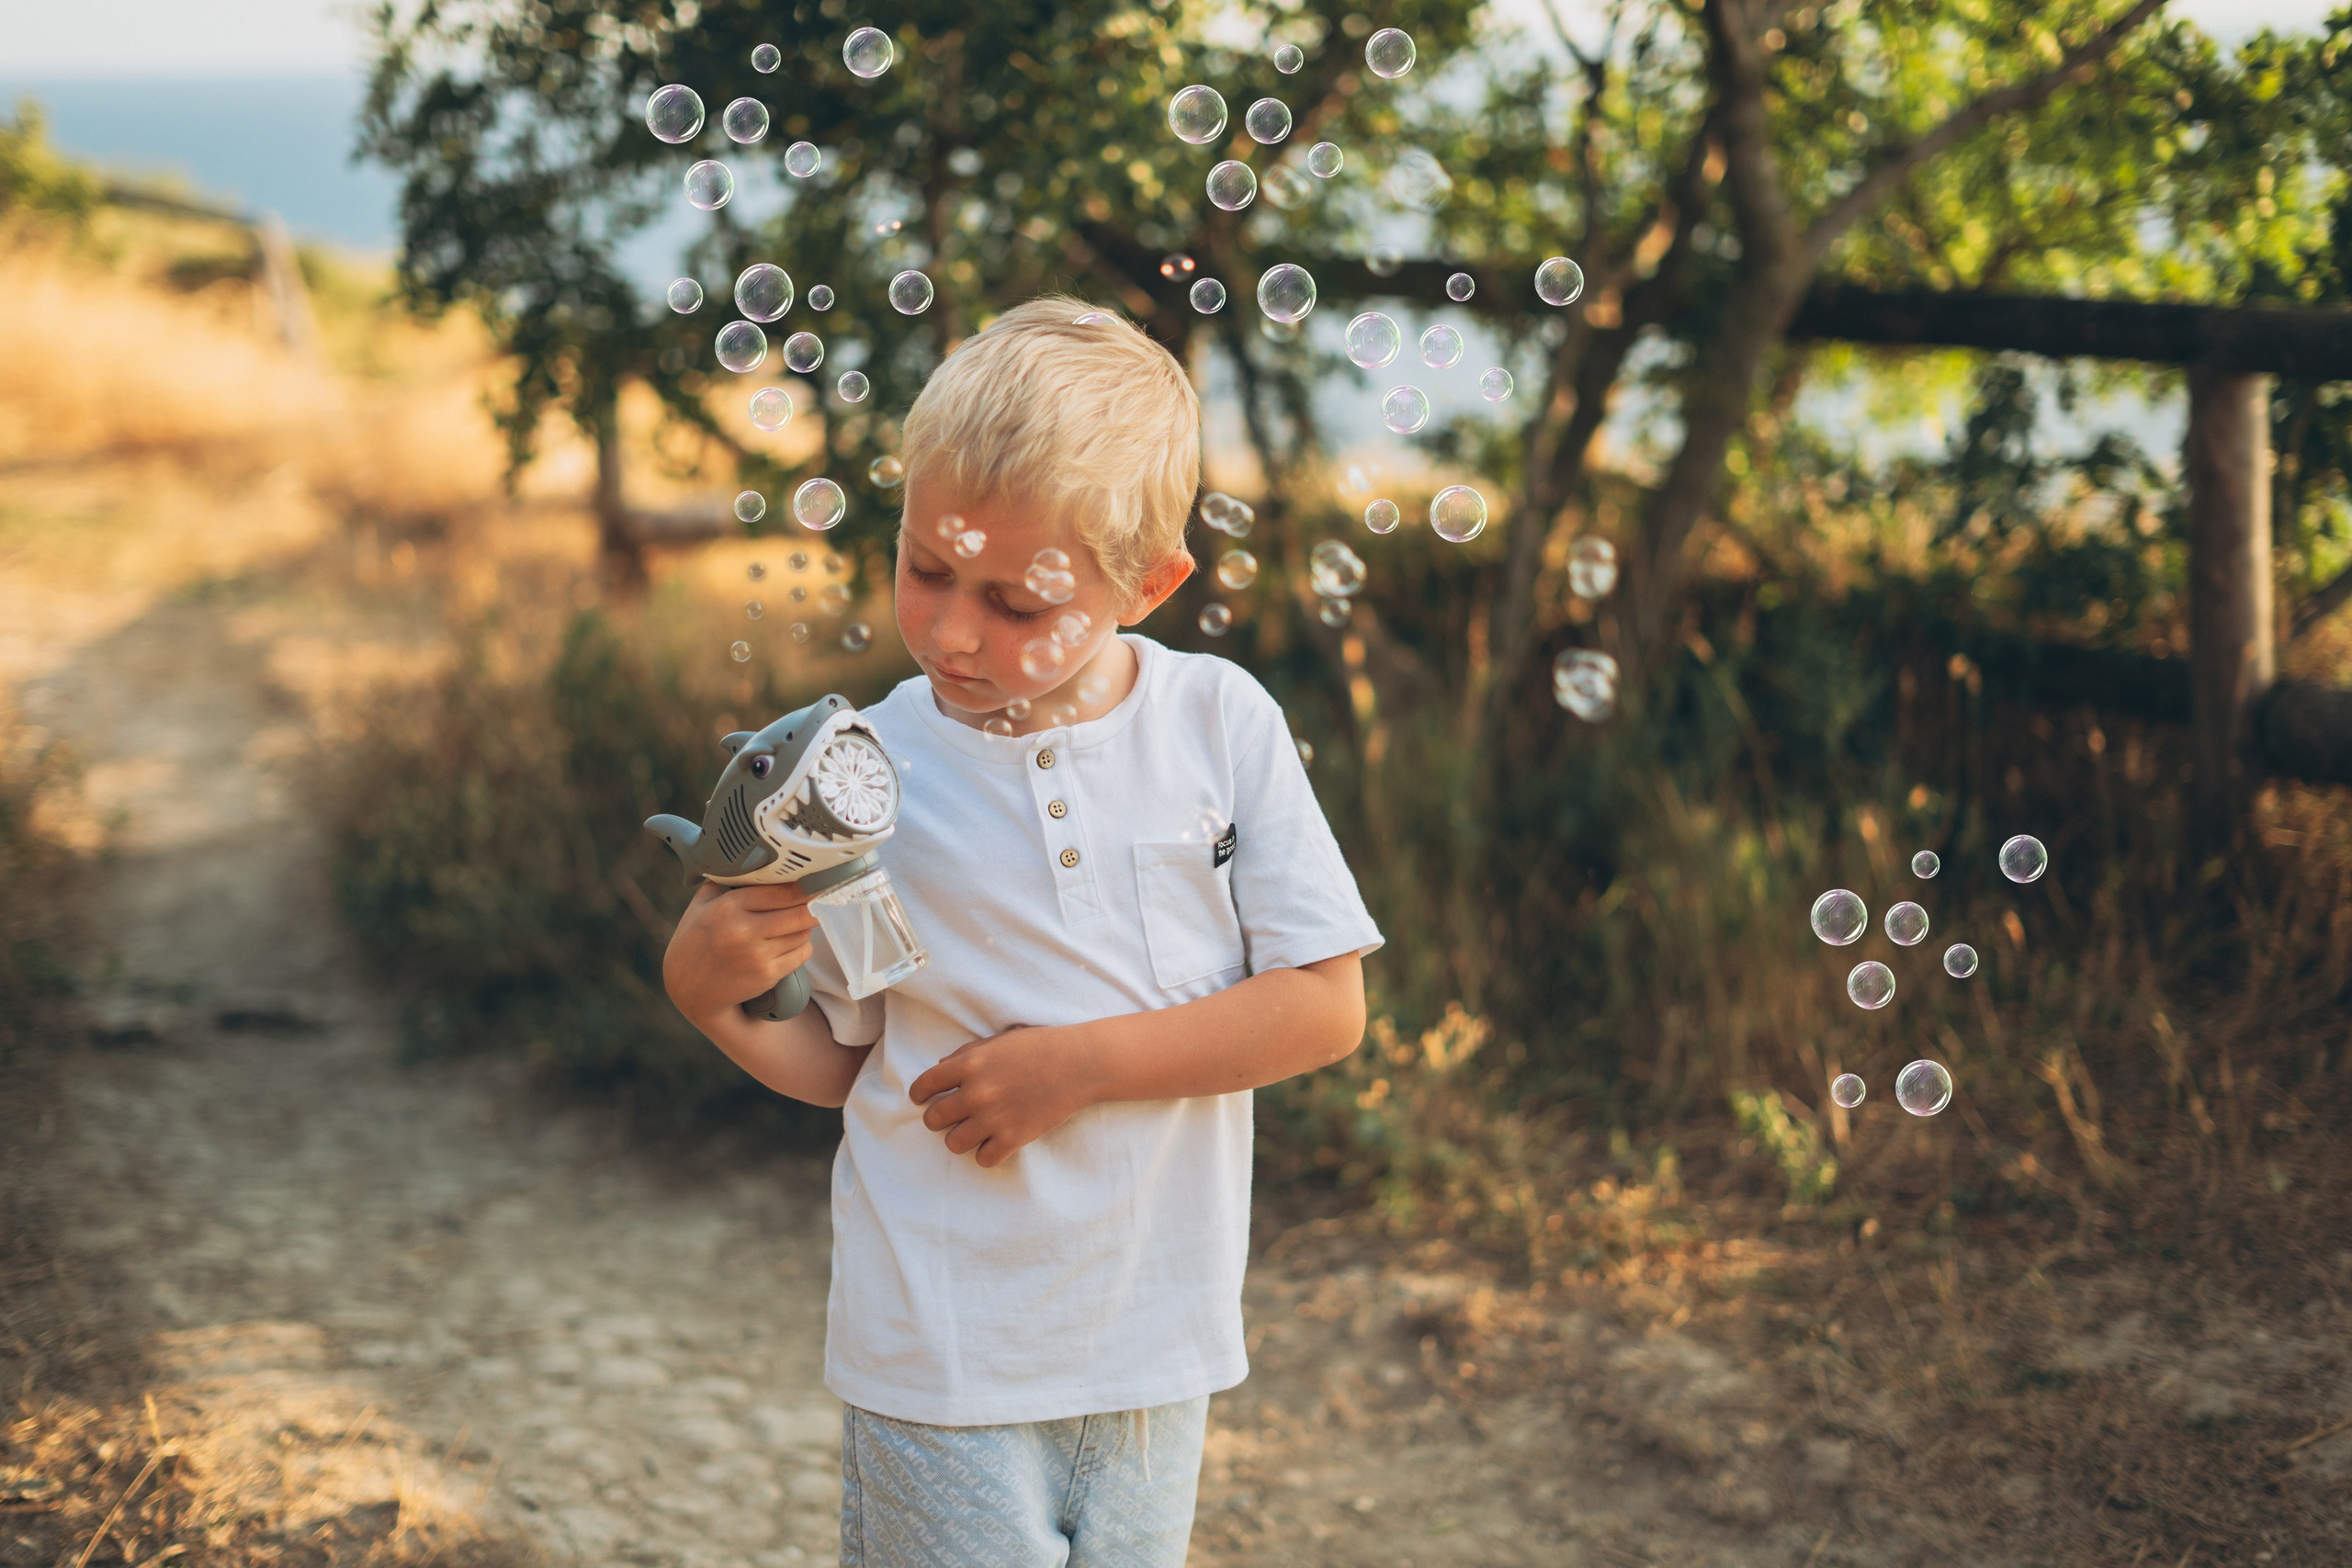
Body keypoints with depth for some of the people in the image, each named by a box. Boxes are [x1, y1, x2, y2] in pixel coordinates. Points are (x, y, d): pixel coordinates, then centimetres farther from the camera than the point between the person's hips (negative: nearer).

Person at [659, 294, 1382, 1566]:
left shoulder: (1221, 724, -6)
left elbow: (1326, 1006, -8)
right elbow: (839, 1059, 1)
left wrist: (1077, 1064, -15)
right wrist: (712, 993, -18)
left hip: (1155, 1339, 1)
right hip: (940, 1355, -1)